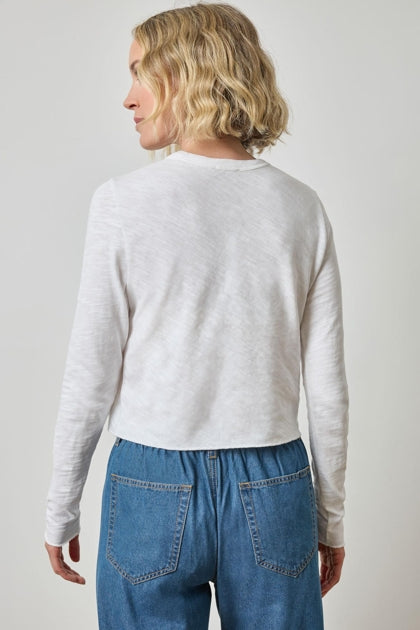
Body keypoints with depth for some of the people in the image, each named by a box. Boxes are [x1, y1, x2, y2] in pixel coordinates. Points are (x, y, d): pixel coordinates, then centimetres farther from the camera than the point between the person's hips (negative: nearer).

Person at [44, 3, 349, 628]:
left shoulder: (124, 203, -11)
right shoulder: (301, 206, -3)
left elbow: (90, 381, -8)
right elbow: (327, 388, 0)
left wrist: (61, 512, 6)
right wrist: (330, 518, 12)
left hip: (153, 490, -2)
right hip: (274, 491, 3)